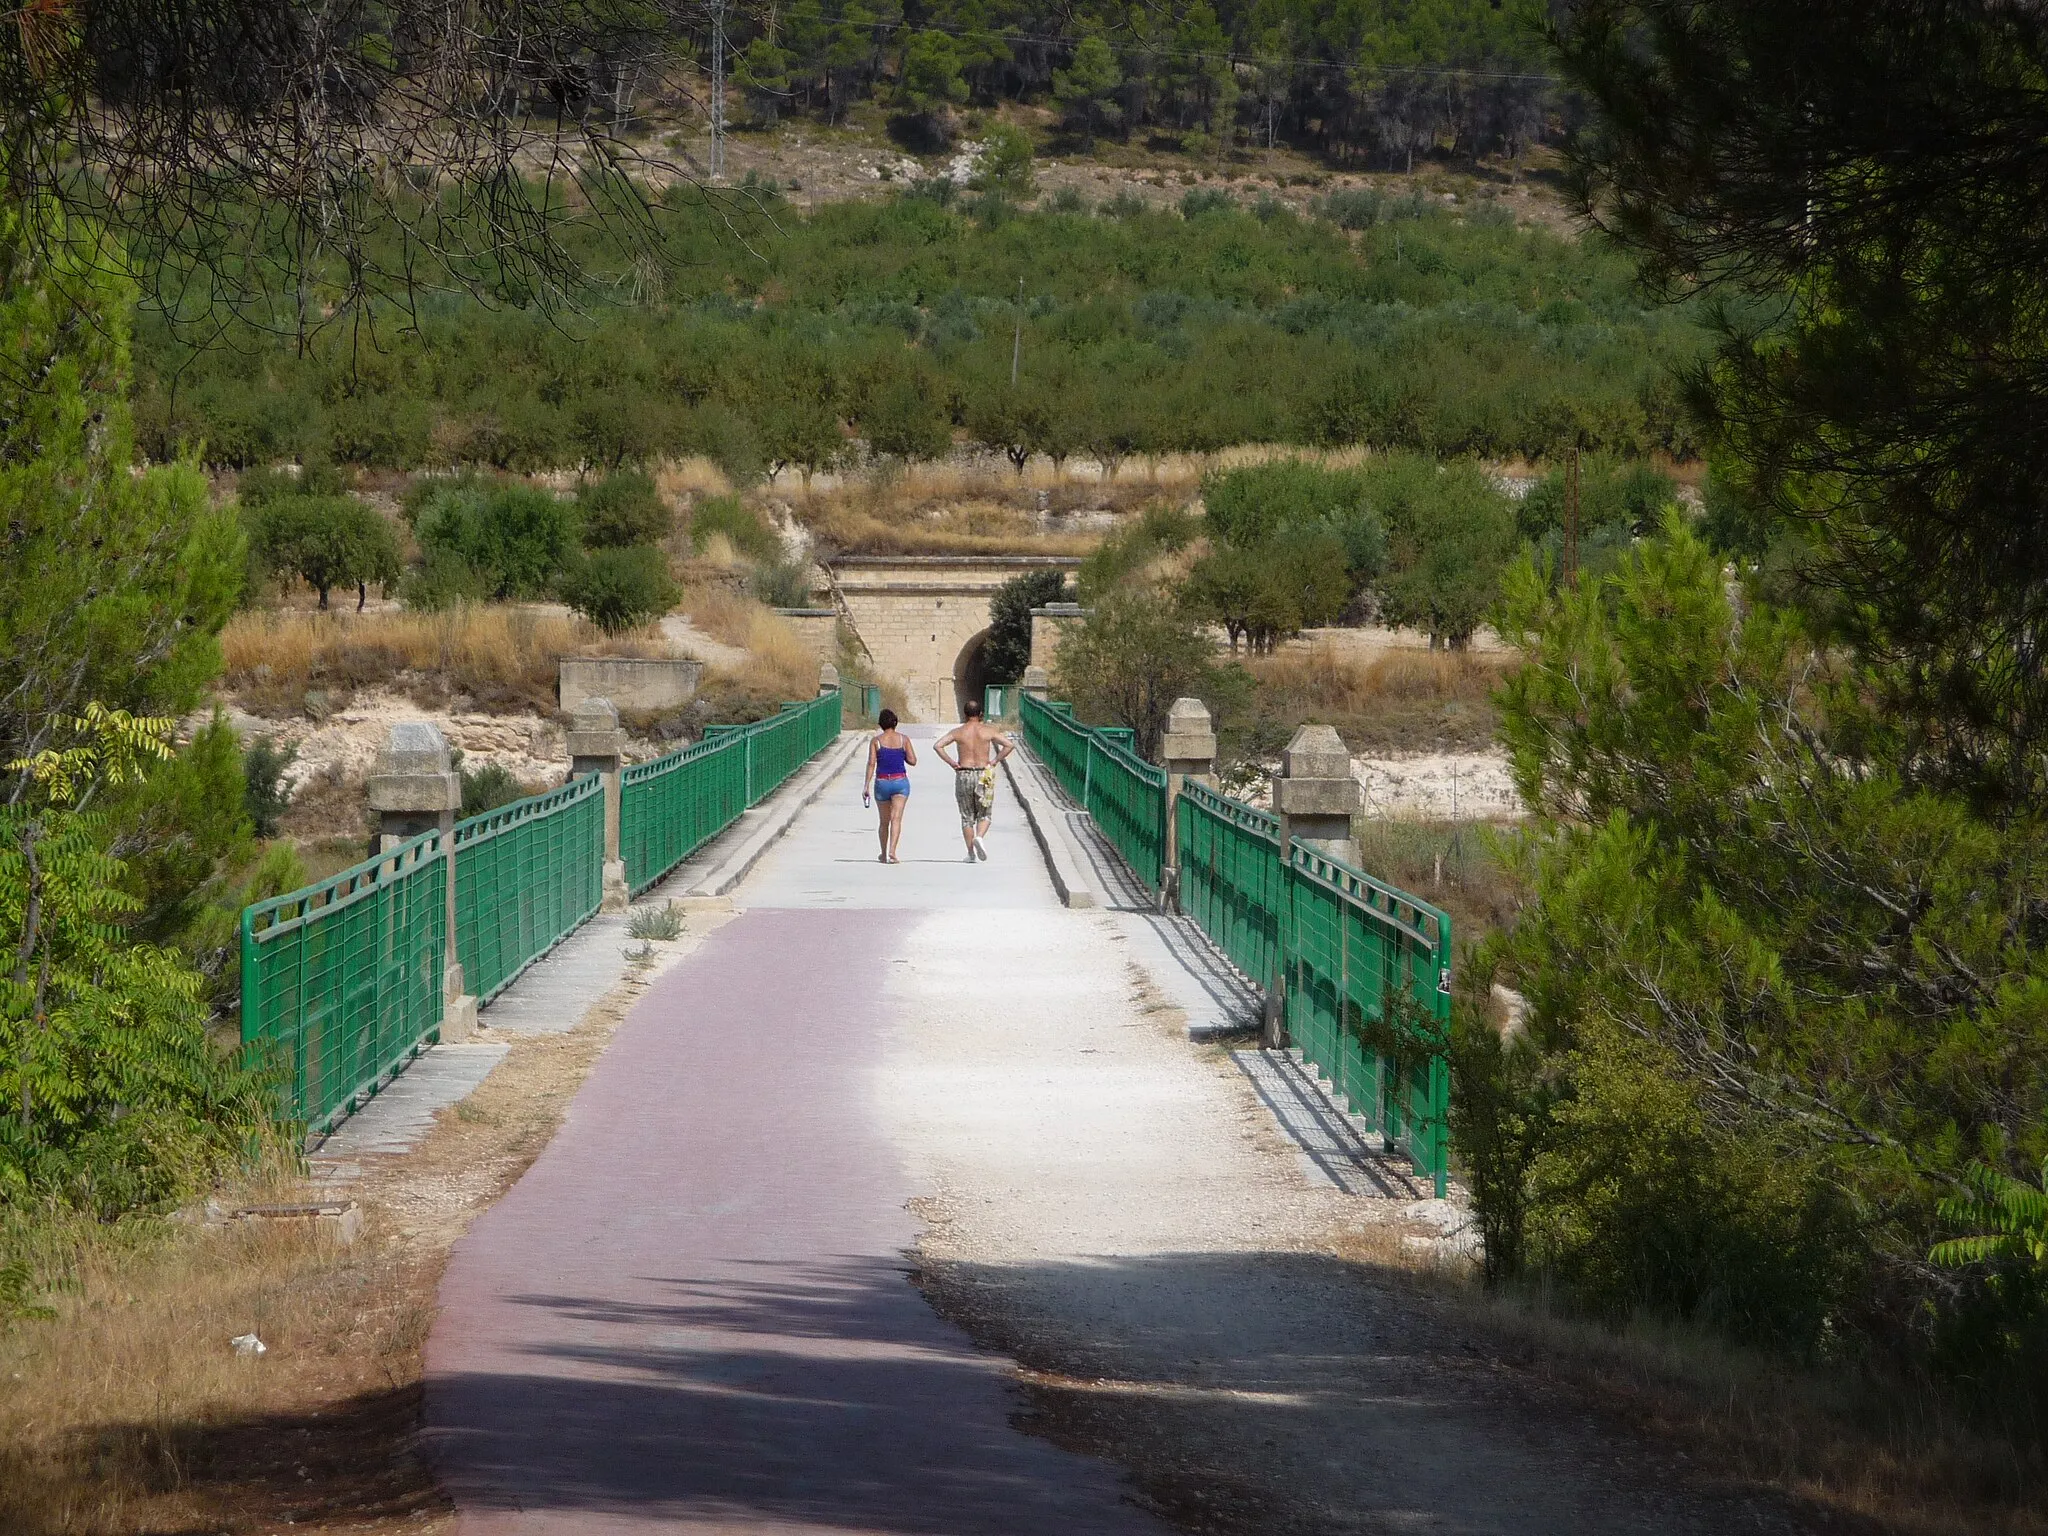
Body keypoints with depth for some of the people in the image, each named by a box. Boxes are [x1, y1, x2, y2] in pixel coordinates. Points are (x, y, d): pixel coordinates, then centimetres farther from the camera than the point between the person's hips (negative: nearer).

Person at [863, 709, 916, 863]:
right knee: (896, 818, -9)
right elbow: (913, 761, 0)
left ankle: (883, 855, 26)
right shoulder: (903, 739, 0)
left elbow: (871, 763, -7)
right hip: (900, 781, -1)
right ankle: (892, 851, -27)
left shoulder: (876, 740, -2)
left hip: (882, 782, 1)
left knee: (883, 821, 15)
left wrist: (866, 786, -6)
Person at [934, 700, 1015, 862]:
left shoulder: (958, 732, -1)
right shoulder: (988, 730, -1)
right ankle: (979, 837, -18)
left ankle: (971, 853, 7)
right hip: (984, 775, 0)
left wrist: (951, 762, -5)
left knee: (967, 817, 10)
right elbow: (1010, 745, -6)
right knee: (984, 815, 11)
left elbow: (937, 746, -10)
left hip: (963, 775, 0)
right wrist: (995, 761, 0)